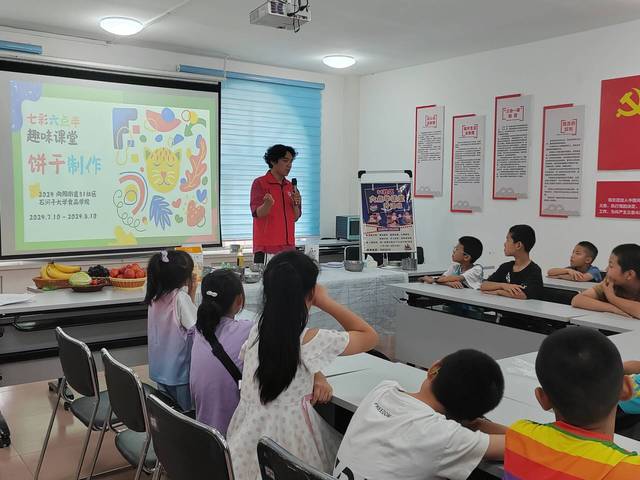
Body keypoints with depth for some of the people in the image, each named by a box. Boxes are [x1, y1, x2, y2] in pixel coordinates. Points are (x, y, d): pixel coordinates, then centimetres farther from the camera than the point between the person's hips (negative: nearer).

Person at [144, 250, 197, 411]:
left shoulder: (156, 296, 1)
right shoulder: (181, 297, -20)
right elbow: (195, 327, -17)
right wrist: (192, 294, -13)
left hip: (160, 366, 7)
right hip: (179, 366, -7)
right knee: (184, 410, 7)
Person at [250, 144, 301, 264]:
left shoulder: (290, 186, 13)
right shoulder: (260, 183, -4)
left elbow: (295, 217, 13)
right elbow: (257, 214, -13)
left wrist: (296, 204, -6)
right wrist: (267, 204, -33)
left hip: (288, 247, 5)